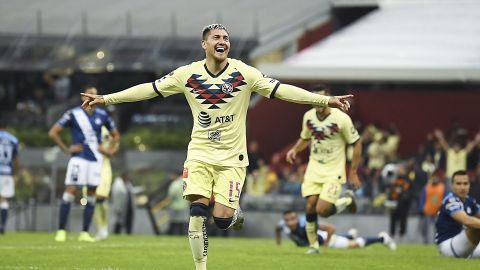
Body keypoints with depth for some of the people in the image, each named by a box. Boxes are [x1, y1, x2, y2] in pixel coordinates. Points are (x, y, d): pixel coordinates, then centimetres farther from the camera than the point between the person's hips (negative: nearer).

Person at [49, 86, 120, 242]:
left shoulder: (102, 115, 9)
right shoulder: (73, 114, -3)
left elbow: (115, 135, 22)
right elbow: (53, 132, -2)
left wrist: (110, 150, 7)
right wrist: (67, 149, -5)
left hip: (96, 160, 4)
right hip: (79, 158, -4)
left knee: (91, 196, 3)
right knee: (70, 191, -11)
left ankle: (84, 233, 8)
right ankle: (61, 231, -9)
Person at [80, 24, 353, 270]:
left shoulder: (244, 74, -7)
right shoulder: (188, 74, -2)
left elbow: (281, 90, -9)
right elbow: (149, 89, 2)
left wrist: (326, 100, -16)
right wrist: (106, 98, 0)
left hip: (232, 157, -1)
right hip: (200, 154, 1)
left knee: (222, 218, -10)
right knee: (197, 212, -13)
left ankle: (236, 214, 28)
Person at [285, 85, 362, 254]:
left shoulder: (341, 119, -16)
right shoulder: (308, 116, -1)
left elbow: (357, 143, -7)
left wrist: (353, 173, -7)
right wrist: (295, 150, -3)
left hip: (334, 172, -4)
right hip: (314, 169, 4)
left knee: (322, 210, -15)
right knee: (310, 206, -7)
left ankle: (347, 200, 15)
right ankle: (313, 245, 11)